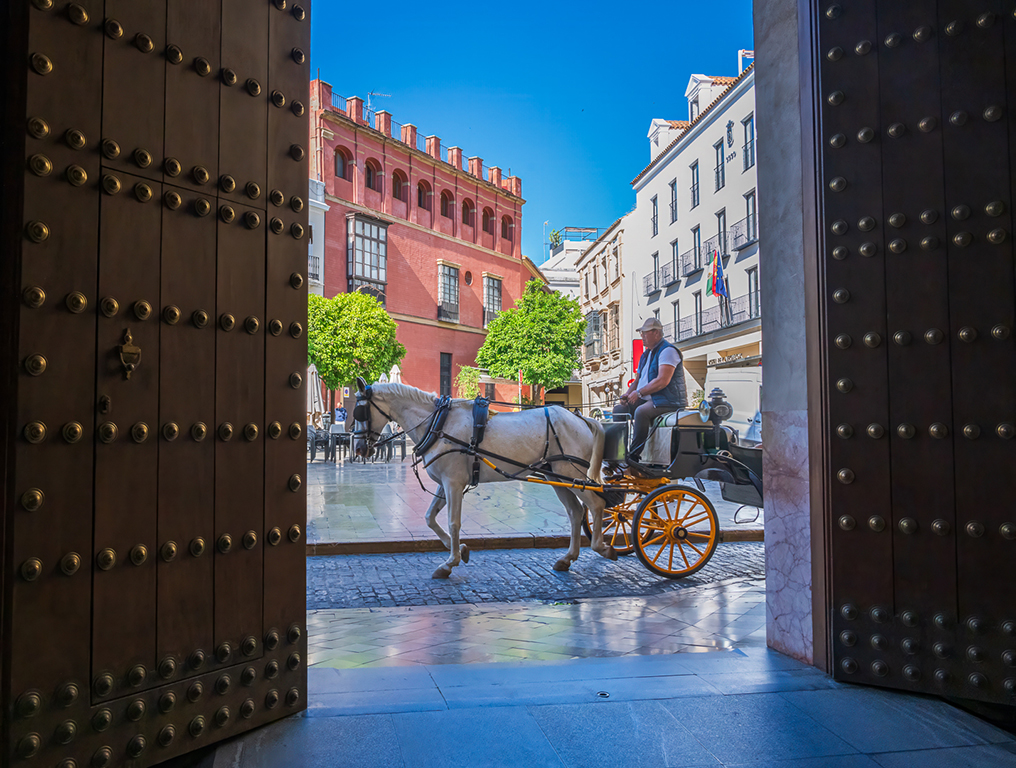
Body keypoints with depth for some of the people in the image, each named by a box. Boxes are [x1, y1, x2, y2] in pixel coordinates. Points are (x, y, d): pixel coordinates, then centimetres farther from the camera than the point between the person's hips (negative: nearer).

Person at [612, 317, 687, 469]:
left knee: (641, 411, -34)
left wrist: (639, 393, -21)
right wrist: (628, 394, 5)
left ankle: (634, 455, -29)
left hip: (668, 400, -10)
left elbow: (663, 381, -23)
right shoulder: (646, 354, 20)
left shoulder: (668, 351, -11)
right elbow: (639, 379, 25)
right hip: (648, 399, 10)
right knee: (619, 409, -3)